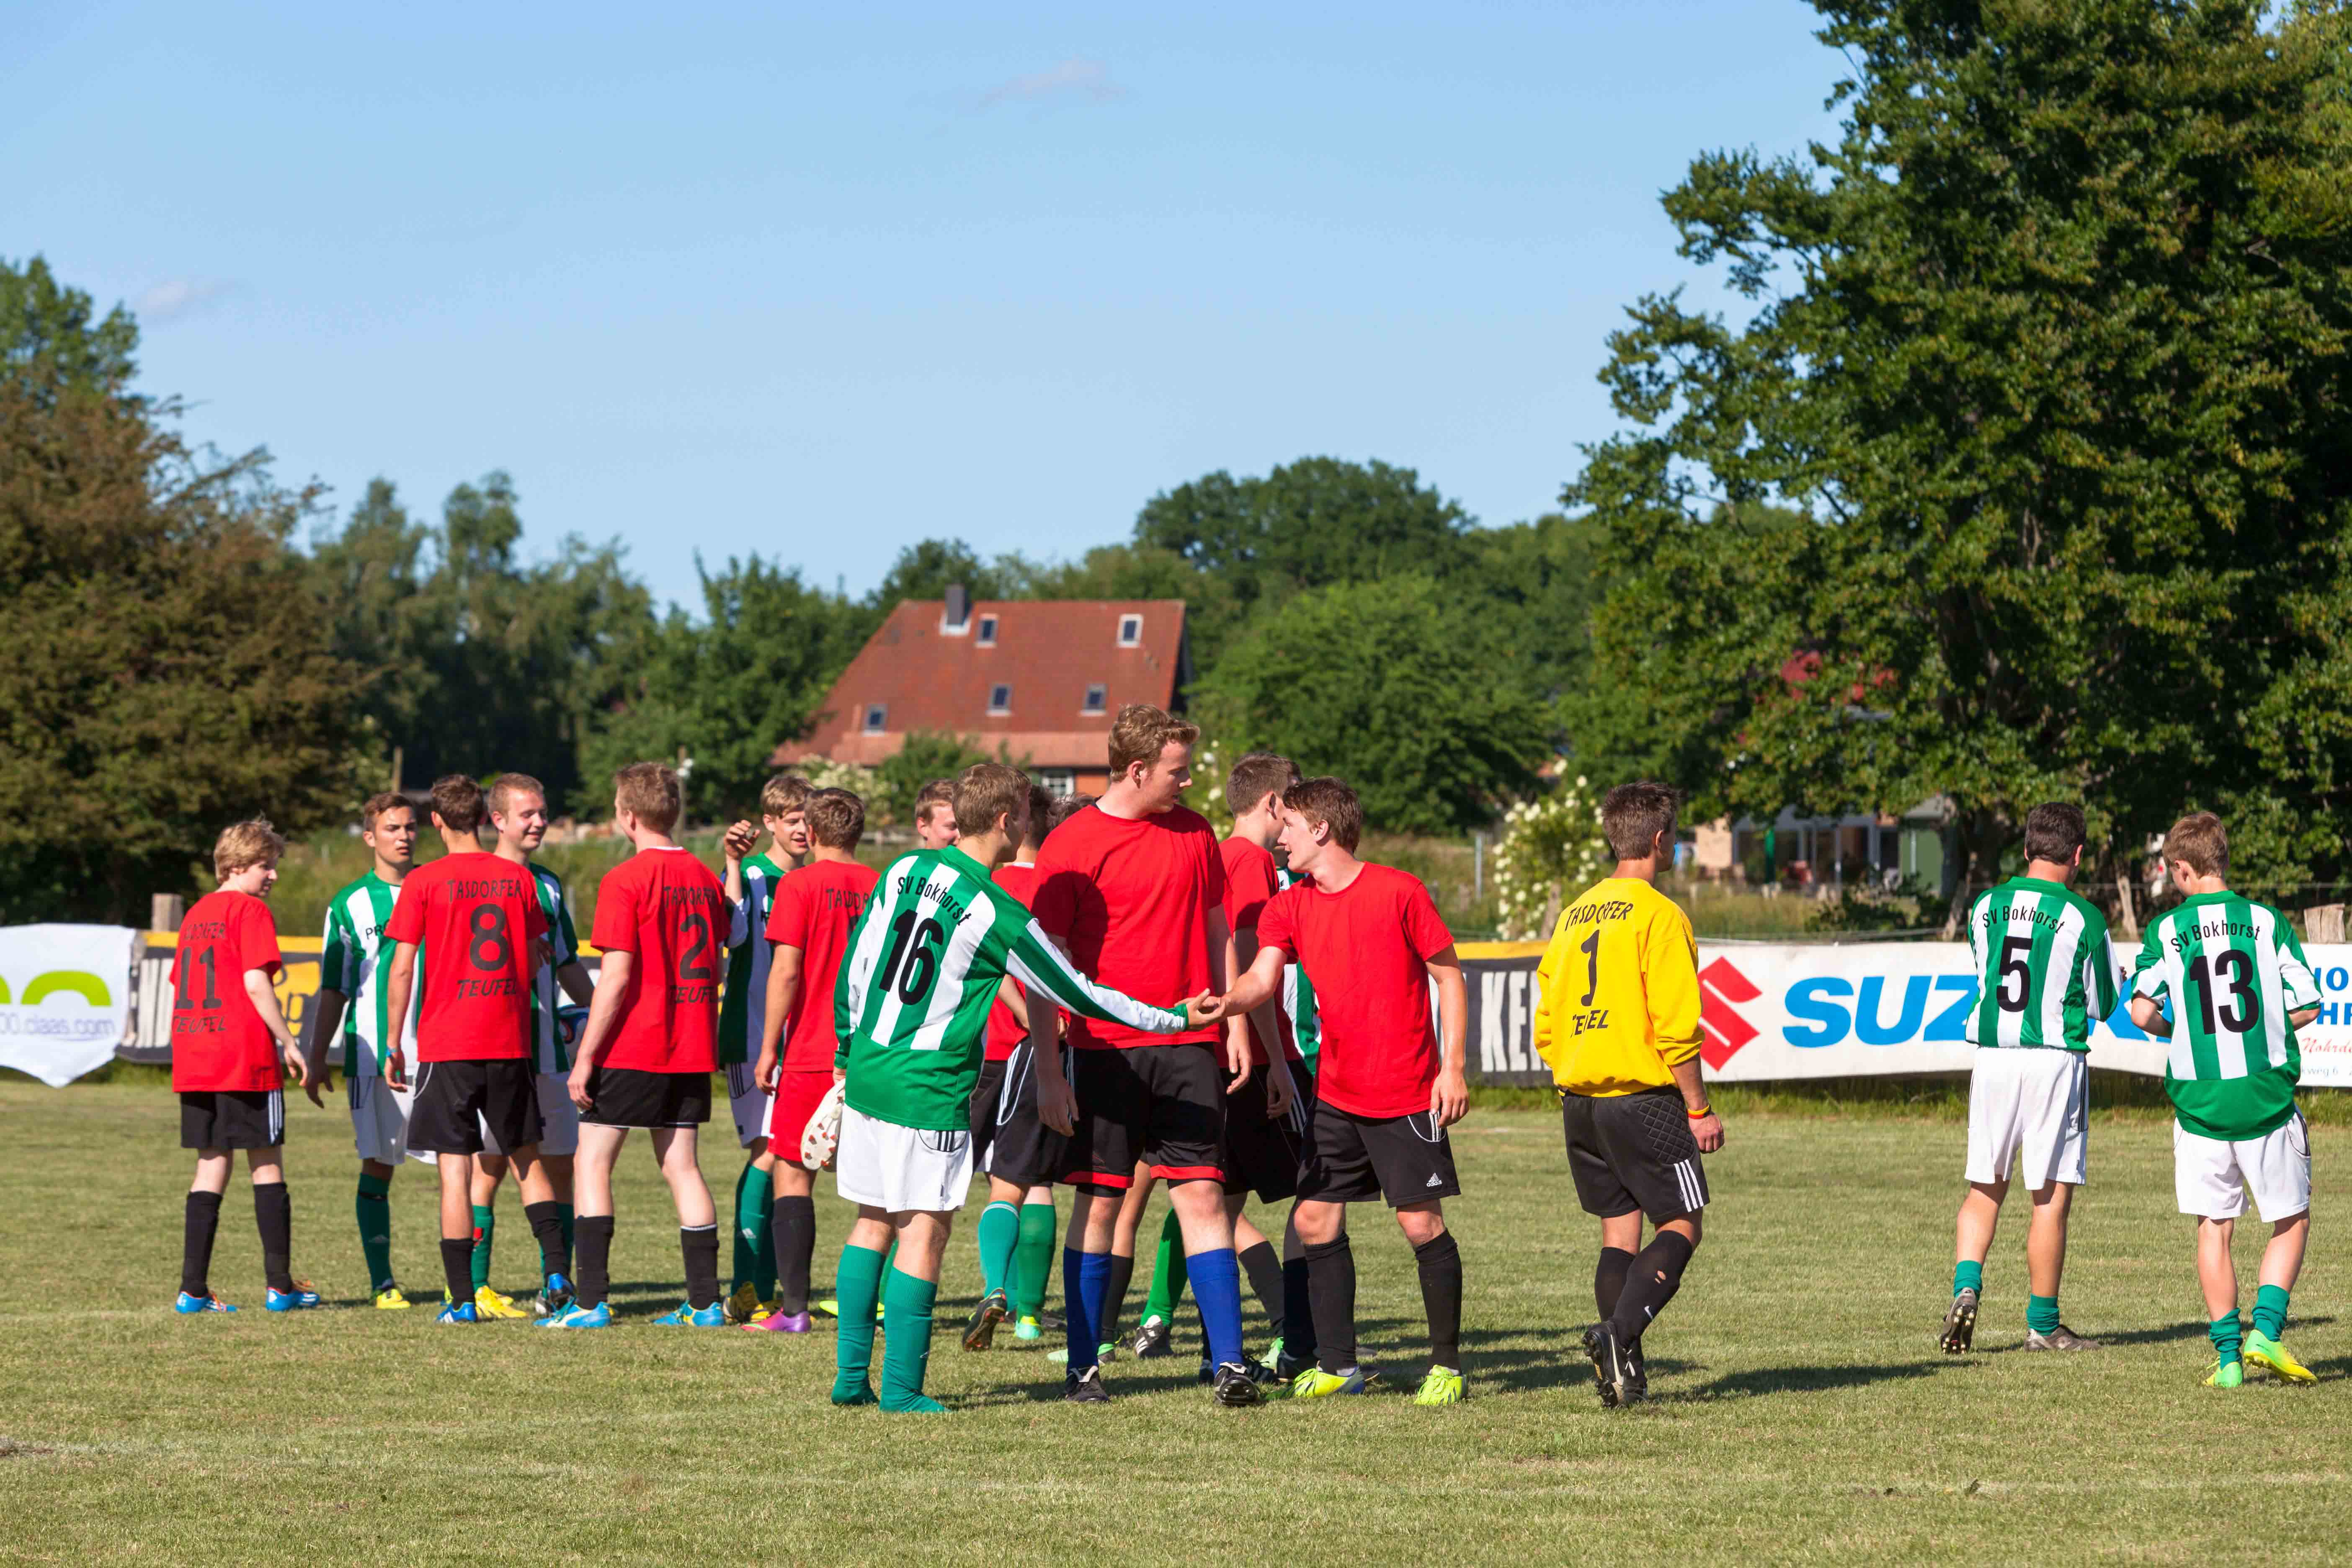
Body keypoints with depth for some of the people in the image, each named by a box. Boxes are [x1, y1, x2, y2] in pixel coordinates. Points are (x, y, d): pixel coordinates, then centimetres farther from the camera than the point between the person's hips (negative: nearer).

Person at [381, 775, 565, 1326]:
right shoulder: (518, 878, 6)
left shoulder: (424, 882, -5)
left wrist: (394, 1044, 1)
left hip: (446, 1046, -3)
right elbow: (536, 958, 12)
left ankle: (463, 1298, -4)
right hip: (510, 1043, 3)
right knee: (527, 1159, 15)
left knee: (455, 1168, -1)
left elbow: (401, 969, -6)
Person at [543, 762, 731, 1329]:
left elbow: (617, 975, -16)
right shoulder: (704, 878, 10)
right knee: (680, 1166, 10)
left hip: (632, 1049, -6)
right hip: (691, 1051, 6)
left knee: (593, 1162, 1)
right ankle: (705, 1301, 7)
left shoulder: (625, 880, -11)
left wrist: (586, 1056, -12)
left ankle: (591, 1301, -5)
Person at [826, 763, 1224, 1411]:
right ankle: (901, 1388, 0)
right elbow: (1077, 994, -7)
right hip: (930, 1090, -7)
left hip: (867, 1075, 7)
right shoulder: (997, 915, -13)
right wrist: (1174, 1018, 2)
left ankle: (852, 1376, 15)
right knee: (924, 1231, 0)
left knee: (873, 1222, 14)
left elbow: (854, 970, 10)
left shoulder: (904, 872, 5)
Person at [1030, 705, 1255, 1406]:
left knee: (1202, 1194, -3)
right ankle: (1083, 1365, 10)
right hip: (1105, 1049, -3)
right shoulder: (1072, 846, -4)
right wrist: (1047, 1067, -8)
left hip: (1188, 1045, 3)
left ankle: (1229, 1362, -5)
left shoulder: (1195, 833, 10)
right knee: (1098, 1201, 1)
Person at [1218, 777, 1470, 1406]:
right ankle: (1338, 1365, 14)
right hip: (1337, 1095, 6)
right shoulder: (1289, 908, 6)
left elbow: (1449, 976, -4)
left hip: (1406, 1094, -6)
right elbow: (1262, 981, -7)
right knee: (1316, 1220, 3)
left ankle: (1447, 1364, 7)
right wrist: (1216, 1006, -28)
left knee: (1421, 1223, -5)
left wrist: (1454, 1066, -10)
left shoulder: (1399, 892, -7)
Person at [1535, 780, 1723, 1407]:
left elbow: (1547, 1026, 14)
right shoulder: (1659, 914, -10)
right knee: (1680, 1227, 1)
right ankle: (1619, 1334, -20)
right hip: (1644, 1097, -7)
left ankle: (1626, 1373, 2)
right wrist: (1699, 1109, -8)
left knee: (1618, 1232, 10)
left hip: (1579, 1098, 7)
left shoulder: (1574, 914, 12)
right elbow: (1676, 1026, -15)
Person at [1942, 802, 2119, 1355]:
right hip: (2056, 1060, -3)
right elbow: (2103, 1004, 2)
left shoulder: (1985, 907, 4)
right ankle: (2042, 1323, 8)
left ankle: (1966, 1288, -7)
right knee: (2052, 1197, 4)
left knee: (1984, 1189, 14)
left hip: (1992, 1058, 3)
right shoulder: (2084, 919, -7)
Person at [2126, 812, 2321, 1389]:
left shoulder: (2166, 931, -1)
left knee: (2214, 1229, 9)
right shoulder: (2267, 923, 0)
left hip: (2199, 1103, 1)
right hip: (2268, 1098, -1)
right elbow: (2306, 1007, -1)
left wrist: (2177, 1032, 10)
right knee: (2291, 1221, 13)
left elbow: (2142, 1011, -11)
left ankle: (2227, 1353, 5)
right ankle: (2266, 1329, -3)